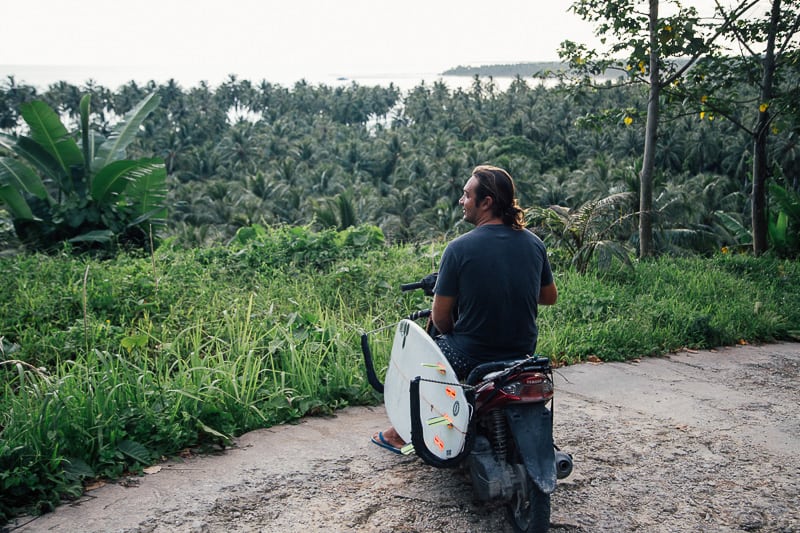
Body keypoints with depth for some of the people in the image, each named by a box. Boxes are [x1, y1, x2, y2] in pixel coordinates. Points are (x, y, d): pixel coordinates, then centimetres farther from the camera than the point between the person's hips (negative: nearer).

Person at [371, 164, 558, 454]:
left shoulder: (459, 248, -17)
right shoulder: (534, 243, -2)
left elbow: (440, 317, -11)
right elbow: (550, 297, 12)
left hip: (469, 359, -5)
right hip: (523, 354, 6)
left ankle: (400, 433, 36)